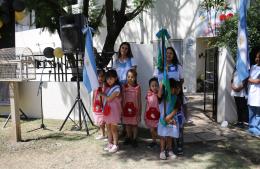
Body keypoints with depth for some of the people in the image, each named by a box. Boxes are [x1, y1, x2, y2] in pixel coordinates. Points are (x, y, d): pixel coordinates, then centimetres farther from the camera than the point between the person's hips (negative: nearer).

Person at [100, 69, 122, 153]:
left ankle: (115, 145, 11)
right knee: (108, 128, 13)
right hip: (107, 110, 7)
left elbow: (109, 99, -20)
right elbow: (105, 99, 11)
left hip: (114, 111, -7)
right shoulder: (107, 88, 9)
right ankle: (110, 143, 25)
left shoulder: (117, 88, -14)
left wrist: (102, 94, -9)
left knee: (113, 128, 1)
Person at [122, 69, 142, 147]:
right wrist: (121, 110, 3)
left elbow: (139, 100, -4)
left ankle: (134, 139, 22)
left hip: (134, 108, -2)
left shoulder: (137, 87, -8)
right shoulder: (124, 87, -2)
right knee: (127, 124, 14)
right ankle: (128, 137, 31)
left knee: (134, 124, 9)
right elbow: (122, 99, 3)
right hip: (126, 108, 3)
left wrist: (139, 110, -4)